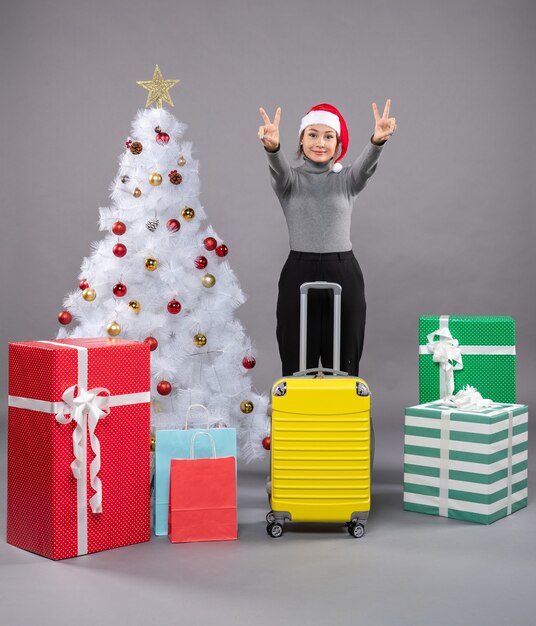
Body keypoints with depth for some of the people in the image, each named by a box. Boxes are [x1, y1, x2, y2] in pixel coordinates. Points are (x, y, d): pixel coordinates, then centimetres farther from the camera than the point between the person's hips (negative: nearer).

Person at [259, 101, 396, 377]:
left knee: (343, 366, 6)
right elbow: (279, 168, -19)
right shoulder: (289, 180, 4)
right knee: (297, 366, 3)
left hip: (343, 275, 1)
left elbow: (366, 165, -16)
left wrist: (378, 141, -40)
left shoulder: (347, 179, 5)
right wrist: (272, 146, -44)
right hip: (298, 275, -1)